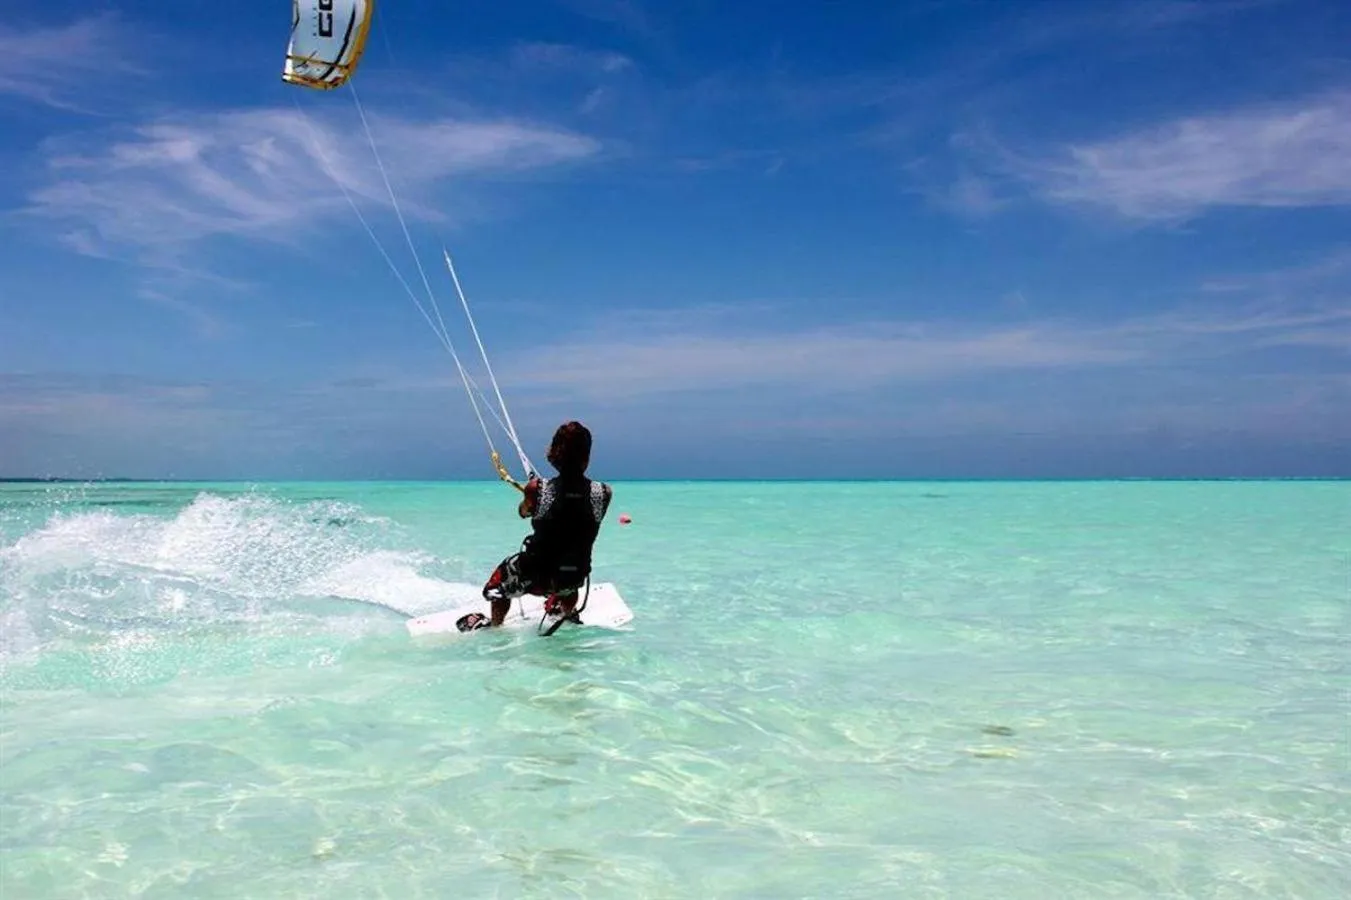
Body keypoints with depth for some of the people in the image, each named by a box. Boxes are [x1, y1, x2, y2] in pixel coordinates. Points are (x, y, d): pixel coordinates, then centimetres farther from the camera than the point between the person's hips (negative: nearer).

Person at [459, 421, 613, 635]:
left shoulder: (537, 489, -19)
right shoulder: (604, 493, -16)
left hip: (535, 576, -1)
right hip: (572, 580, 1)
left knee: (498, 586, 34)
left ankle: (494, 626, 53)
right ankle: (564, 610, 54)